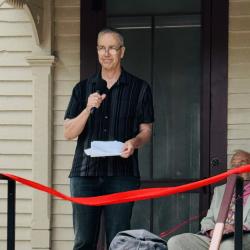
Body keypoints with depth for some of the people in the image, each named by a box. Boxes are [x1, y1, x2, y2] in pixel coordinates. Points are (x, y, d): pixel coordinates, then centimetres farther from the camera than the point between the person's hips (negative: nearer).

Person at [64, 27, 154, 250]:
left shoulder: (139, 88, 8)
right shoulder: (83, 88, 13)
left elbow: (146, 130, 8)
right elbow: (69, 133, 8)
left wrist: (134, 142, -14)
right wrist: (88, 109, -9)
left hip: (122, 174, -2)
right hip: (85, 172, 2)